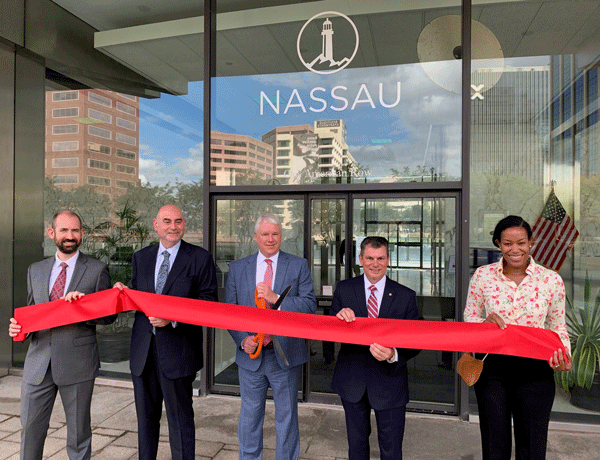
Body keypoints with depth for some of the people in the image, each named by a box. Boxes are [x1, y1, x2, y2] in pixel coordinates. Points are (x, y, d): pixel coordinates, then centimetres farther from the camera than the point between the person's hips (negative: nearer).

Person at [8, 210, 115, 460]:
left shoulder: (97, 270, -3)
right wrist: (19, 326, -3)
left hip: (77, 363, -3)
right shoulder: (35, 270, 10)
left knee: (79, 432, 11)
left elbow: (109, 314, -3)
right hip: (39, 362, 3)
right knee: (30, 429, 13)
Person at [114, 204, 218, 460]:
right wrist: (124, 293, -5)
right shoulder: (141, 257, 11)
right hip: (143, 350, 5)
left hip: (177, 350, -4)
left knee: (180, 418, 7)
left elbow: (208, 302, -9)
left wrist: (173, 318, -20)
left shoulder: (200, 258, -5)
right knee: (146, 416, 20)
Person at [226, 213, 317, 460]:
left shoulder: (298, 265, -3)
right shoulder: (238, 268, 2)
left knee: (286, 418, 15)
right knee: (249, 417, 20)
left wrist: (276, 298, -22)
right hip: (250, 355, 2)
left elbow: (310, 305, -11)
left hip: (286, 355, -2)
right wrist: (242, 339, -11)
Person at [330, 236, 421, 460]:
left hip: (389, 381, -1)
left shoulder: (406, 296, -5)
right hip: (352, 380, 1)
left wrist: (394, 355, -26)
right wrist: (340, 317, -24)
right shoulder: (344, 289, -3)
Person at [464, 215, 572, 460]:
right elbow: (469, 317, 5)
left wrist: (562, 355, -14)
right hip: (492, 368, 0)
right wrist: (484, 322, -16)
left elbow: (557, 327, 4)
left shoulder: (551, 280, -3)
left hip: (534, 369, 0)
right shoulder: (482, 275, -3)